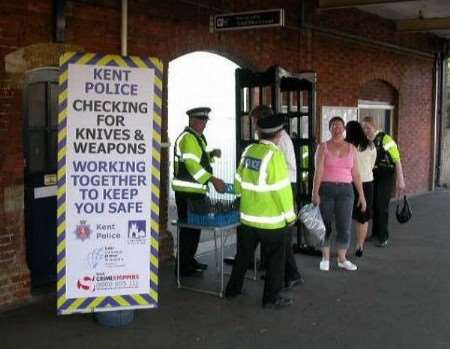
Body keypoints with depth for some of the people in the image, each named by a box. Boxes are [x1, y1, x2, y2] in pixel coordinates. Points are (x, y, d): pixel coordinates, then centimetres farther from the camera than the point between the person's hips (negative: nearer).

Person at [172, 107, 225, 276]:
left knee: (194, 227, 17)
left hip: (195, 190, 10)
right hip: (187, 192, -10)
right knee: (189, 228, -4)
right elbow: (192, 164, -25)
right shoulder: (187, 138, -16)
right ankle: (184, 267, 4)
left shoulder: (197, 137, 17)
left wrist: (211, 154, 6)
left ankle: (189, 260, 28)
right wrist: (212, 179, -29)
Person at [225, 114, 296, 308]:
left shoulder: (248, 151, -1)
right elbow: (282, 189, -16)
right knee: (274, 259, 9)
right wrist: (289, 215, -5)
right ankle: (272, 298, 16)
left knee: (243, 255, 20)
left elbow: (239, 181, 7)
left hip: (248, 217, 6)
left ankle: (233, 289, 31)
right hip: (272, 220, -6)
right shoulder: (274, 155, -17)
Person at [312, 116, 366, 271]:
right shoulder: (323, 147, 0)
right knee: (326, 225, 5)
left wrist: (361, 195, 5)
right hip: (326, 189, -2)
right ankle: (325, 258, 18)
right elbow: (318, 171, -8)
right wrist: (315, 193, -16)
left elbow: (356, 174, 9)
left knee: (345, 226, 0)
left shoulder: (351, 148, 8)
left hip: (345, 190, 2)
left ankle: (342, 259, 15)